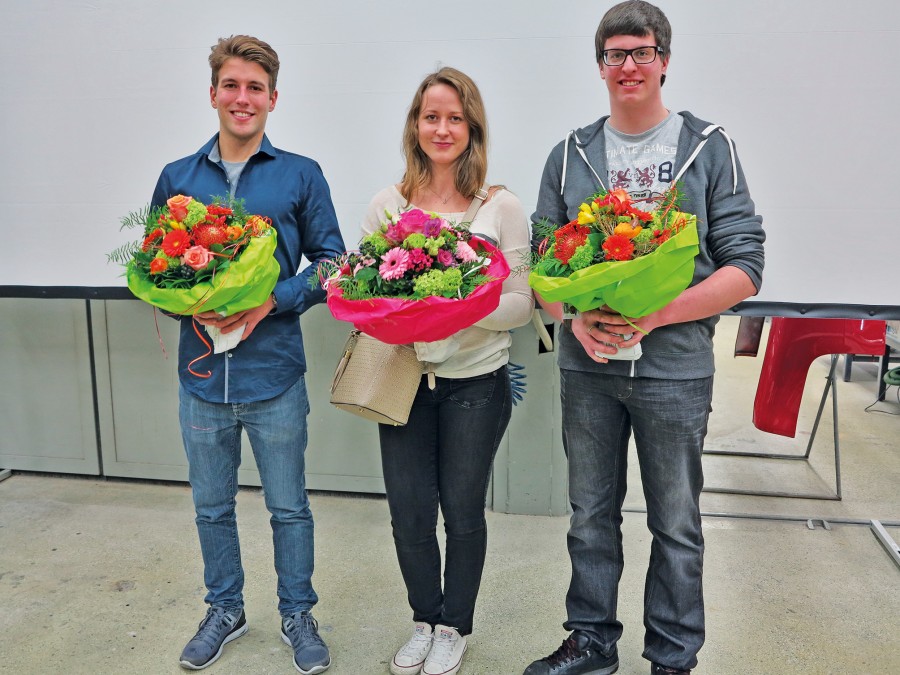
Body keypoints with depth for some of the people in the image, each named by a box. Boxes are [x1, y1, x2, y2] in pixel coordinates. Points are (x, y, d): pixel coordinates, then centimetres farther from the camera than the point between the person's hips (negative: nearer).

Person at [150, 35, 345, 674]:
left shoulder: (301, 176, -1)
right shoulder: (176, 178, 6)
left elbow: (330, 260, -1)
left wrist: (272, 301, -16)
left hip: (274, 372, -2)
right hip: (201, 372, 3)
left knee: (289, 507, 11)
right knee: (212, 505, 18)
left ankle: (298, 615, 32)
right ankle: (225, 609, 40)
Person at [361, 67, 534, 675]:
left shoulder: (501, 207, -4)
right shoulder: (388, 204, 3)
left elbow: (521, 305, -6)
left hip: (475, 383, -2)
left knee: (463, 510, 11)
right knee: (408, 511, 9)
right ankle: (425, 619, 36)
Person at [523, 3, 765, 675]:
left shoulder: (709, 148, 1)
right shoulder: (570, 155, 8)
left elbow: (744, 267, -5)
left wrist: (653, 316, -18)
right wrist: (578, 318, -13)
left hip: (674, 366, -2)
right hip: (586, 365, 2)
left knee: (676, 524, 10)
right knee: (591, 513, 14)